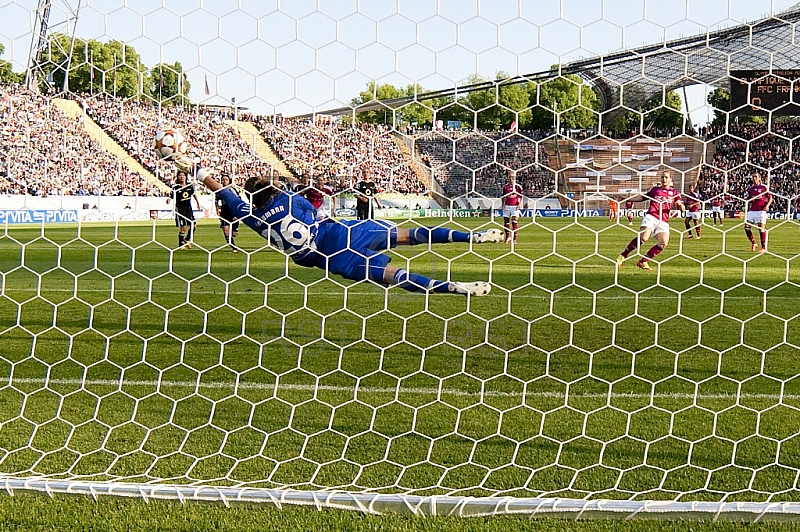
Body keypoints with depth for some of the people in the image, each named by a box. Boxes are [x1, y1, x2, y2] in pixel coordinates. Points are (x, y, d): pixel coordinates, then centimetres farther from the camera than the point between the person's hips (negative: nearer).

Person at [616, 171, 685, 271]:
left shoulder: (675, 193, 20)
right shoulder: (655, 189, 20)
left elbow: (683, 209, 14)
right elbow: (642, 197, 27)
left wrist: (680, 204, -9)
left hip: (663, 222, 2)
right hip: (651, 217, -2)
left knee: (663, 243, -19)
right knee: (643, 238, -26)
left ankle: (643, 261, -7)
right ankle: (623, 255, -12)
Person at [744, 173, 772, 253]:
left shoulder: (764, 187, 2)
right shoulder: (750, 189, 14)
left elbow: (770, 198, 5)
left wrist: (767, 205, -11)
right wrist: (748, 200, -1)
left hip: (761, 210, -5)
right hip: (752, 210, 5)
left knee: (761, 228, -7)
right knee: (747, 227, -5)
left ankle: (764, 247, -1)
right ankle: (753, 243, 13)